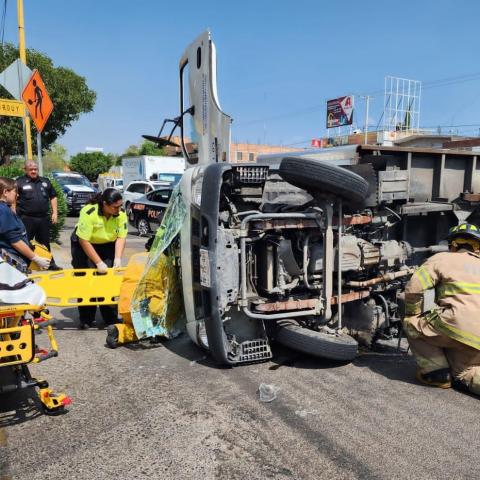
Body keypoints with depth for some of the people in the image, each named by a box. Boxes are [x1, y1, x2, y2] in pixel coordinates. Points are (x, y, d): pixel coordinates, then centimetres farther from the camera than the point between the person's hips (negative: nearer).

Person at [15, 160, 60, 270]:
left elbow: (53, 197, 16)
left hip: (43, 218, 4)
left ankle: (50, 263, 23)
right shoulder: (19, 182, -2)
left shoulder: (45, 181, 11)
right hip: (27, 219, -4)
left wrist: (55, 213, 8)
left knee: (45, 243, 15)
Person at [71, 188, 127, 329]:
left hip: (107, 245, 3)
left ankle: (111, 318, 8)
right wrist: (99, 262, -27)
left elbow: (121, 237, -14)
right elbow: (83, 240, -27)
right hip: (84, 245, -3)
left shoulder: (121, 214, -18)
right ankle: (86, 319, 9)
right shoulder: (89, 212, -30)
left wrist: (117, 258, -27)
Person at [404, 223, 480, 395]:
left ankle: (436, 371, 7)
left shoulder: (443, 259, 7)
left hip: (459, 327, -7)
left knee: (411, 324, 15)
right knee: (461, 374, 25)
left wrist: (413, 315, 13)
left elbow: (413, 288, -4)